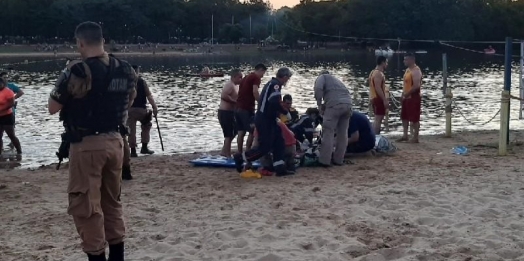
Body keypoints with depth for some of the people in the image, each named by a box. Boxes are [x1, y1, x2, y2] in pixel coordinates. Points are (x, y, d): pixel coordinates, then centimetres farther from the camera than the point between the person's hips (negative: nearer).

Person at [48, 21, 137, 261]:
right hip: (114, 141, 7)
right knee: (112, 201, 19)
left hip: (86, 145, -6)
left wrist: (66, 87, 6)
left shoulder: (77, 70, -17)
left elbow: (53, 108, -8)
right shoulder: (126, 70, 3)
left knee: (86, 206, 3)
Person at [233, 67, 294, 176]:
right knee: (265, 147, -7)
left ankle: (280, 168, 11)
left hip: (268, 120, 11)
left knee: (279, 143, 9)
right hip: (265, 121, -11)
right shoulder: (275, 85, -14)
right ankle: (240, 158, 4)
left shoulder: (271, 84, 17)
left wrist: (278, 114, 17)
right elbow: (275, 102, -28)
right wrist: (286, 112, -16)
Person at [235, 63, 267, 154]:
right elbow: (255, 92, -20)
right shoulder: (256, 78, -5)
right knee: (252, 131, -3)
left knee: (241, 132, 9)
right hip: (247, 109, -9)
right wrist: (261, 104, -13)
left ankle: (240, 153, 10)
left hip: (239, 107, 9)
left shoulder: (246, 78, 22)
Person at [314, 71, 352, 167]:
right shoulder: (336, 79, 38)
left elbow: (318, 89, -3)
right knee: (342, 133, 14)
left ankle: (324, 160, -4)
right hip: (348, 104, 6)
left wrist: (319, 104, 5)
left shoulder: (322, 77, 19)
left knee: (328, 132, -2)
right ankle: (339, 160, 19)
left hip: (335, 104, -6)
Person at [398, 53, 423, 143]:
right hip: (406, 97, 10)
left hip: (414, 97, -10)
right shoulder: (408, 69, 14)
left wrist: (407, 93, -19)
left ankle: (415, 138, 2)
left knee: (414, 118, -4)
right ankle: (405, 135, 24)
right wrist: (403, 94, 11)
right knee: (404, 117, 15)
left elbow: (416, 85, -25)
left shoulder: (416, 71, -17)